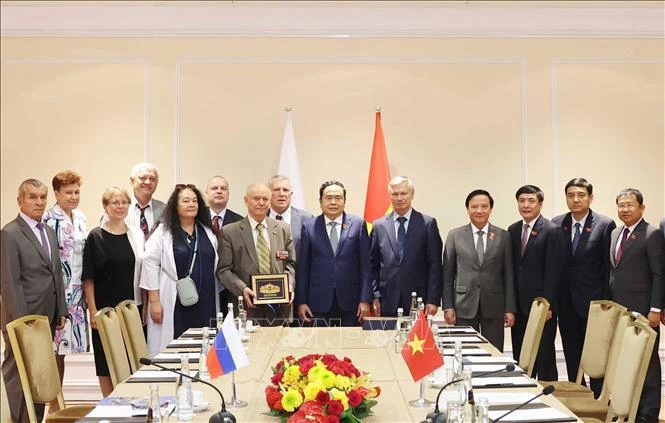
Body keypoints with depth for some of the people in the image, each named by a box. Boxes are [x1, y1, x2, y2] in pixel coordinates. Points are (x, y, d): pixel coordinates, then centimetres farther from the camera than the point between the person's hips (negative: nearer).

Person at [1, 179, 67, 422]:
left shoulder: (49, 231, 14)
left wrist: (61, 311, 12)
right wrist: (23, 321, -15)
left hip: (47, 318, 7)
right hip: (24, 319, -7)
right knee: (20, 375, 1)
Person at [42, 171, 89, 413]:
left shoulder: (80, 218, 12)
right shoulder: (50, 220, -10)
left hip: (77, 292, 6)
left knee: (63, 347, 12)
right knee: (55, 347, -3)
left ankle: (58, 399, 22)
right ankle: (54, 404, 7)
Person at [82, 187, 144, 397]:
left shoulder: (136, 234, 8)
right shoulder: (96, 237, -4)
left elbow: (142, 271, 10)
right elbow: (88, 277, -5)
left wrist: (145, 305, 5)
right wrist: (92, 310, -11)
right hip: (105, 308, -3)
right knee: (107, 363, 4)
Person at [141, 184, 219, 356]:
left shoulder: (208, 232, 14)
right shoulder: (163, 232, 1)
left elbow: (215, 266, 15)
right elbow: (150, 265, -3)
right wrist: (154, 302, -7)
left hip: (205, 304, 4)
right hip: (175, 304, -4)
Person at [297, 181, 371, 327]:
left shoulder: (358, 225, 3)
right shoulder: (309, 227, 5)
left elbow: (365, 265, 3)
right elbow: (303, 268, 5)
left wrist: (365, 300, -2)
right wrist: (301, 302, 1)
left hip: (350, 303, 0)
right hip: (318, 301, 0)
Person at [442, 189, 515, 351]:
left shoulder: (503, 236, 5)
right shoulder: (455, 235, 4)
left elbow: (508, 275, 5)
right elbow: (448, 274, 4)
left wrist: (510, 308, 0)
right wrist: (448, 306, -2)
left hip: (494, 307, 1)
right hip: (464, 307, 0)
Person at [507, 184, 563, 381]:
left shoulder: (552, 231, -7)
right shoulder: (513, 230, 11)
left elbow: (553, 271, -11)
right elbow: (512, 267, 12)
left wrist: (547, 304, -15)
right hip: (519, 305, 6)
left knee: (544, 357, 3)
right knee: (520, 357, 9)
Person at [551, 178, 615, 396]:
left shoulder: (605, 225, -5)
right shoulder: (556, 224, 5)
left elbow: (609, 266, -5)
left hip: (593, 301, -4)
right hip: (566, 302, 4)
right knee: (572, 356, 11)